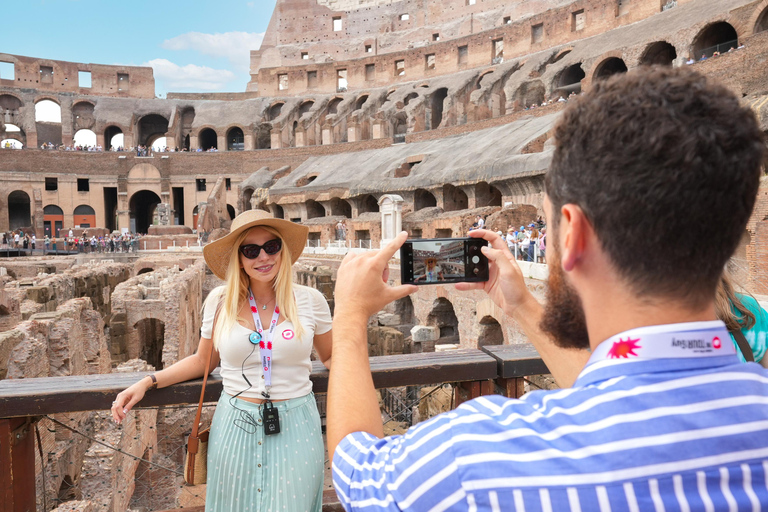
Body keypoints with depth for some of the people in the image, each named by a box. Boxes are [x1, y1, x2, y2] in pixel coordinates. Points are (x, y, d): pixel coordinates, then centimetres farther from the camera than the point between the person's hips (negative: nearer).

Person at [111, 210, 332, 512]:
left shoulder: (310, 300, -5)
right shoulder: (220, 301, -3)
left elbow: (331, 358, 11)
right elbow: (203, 361, 10)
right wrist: (148, 382, 1)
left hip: (296, 429, -1)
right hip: (235, 428, 1)